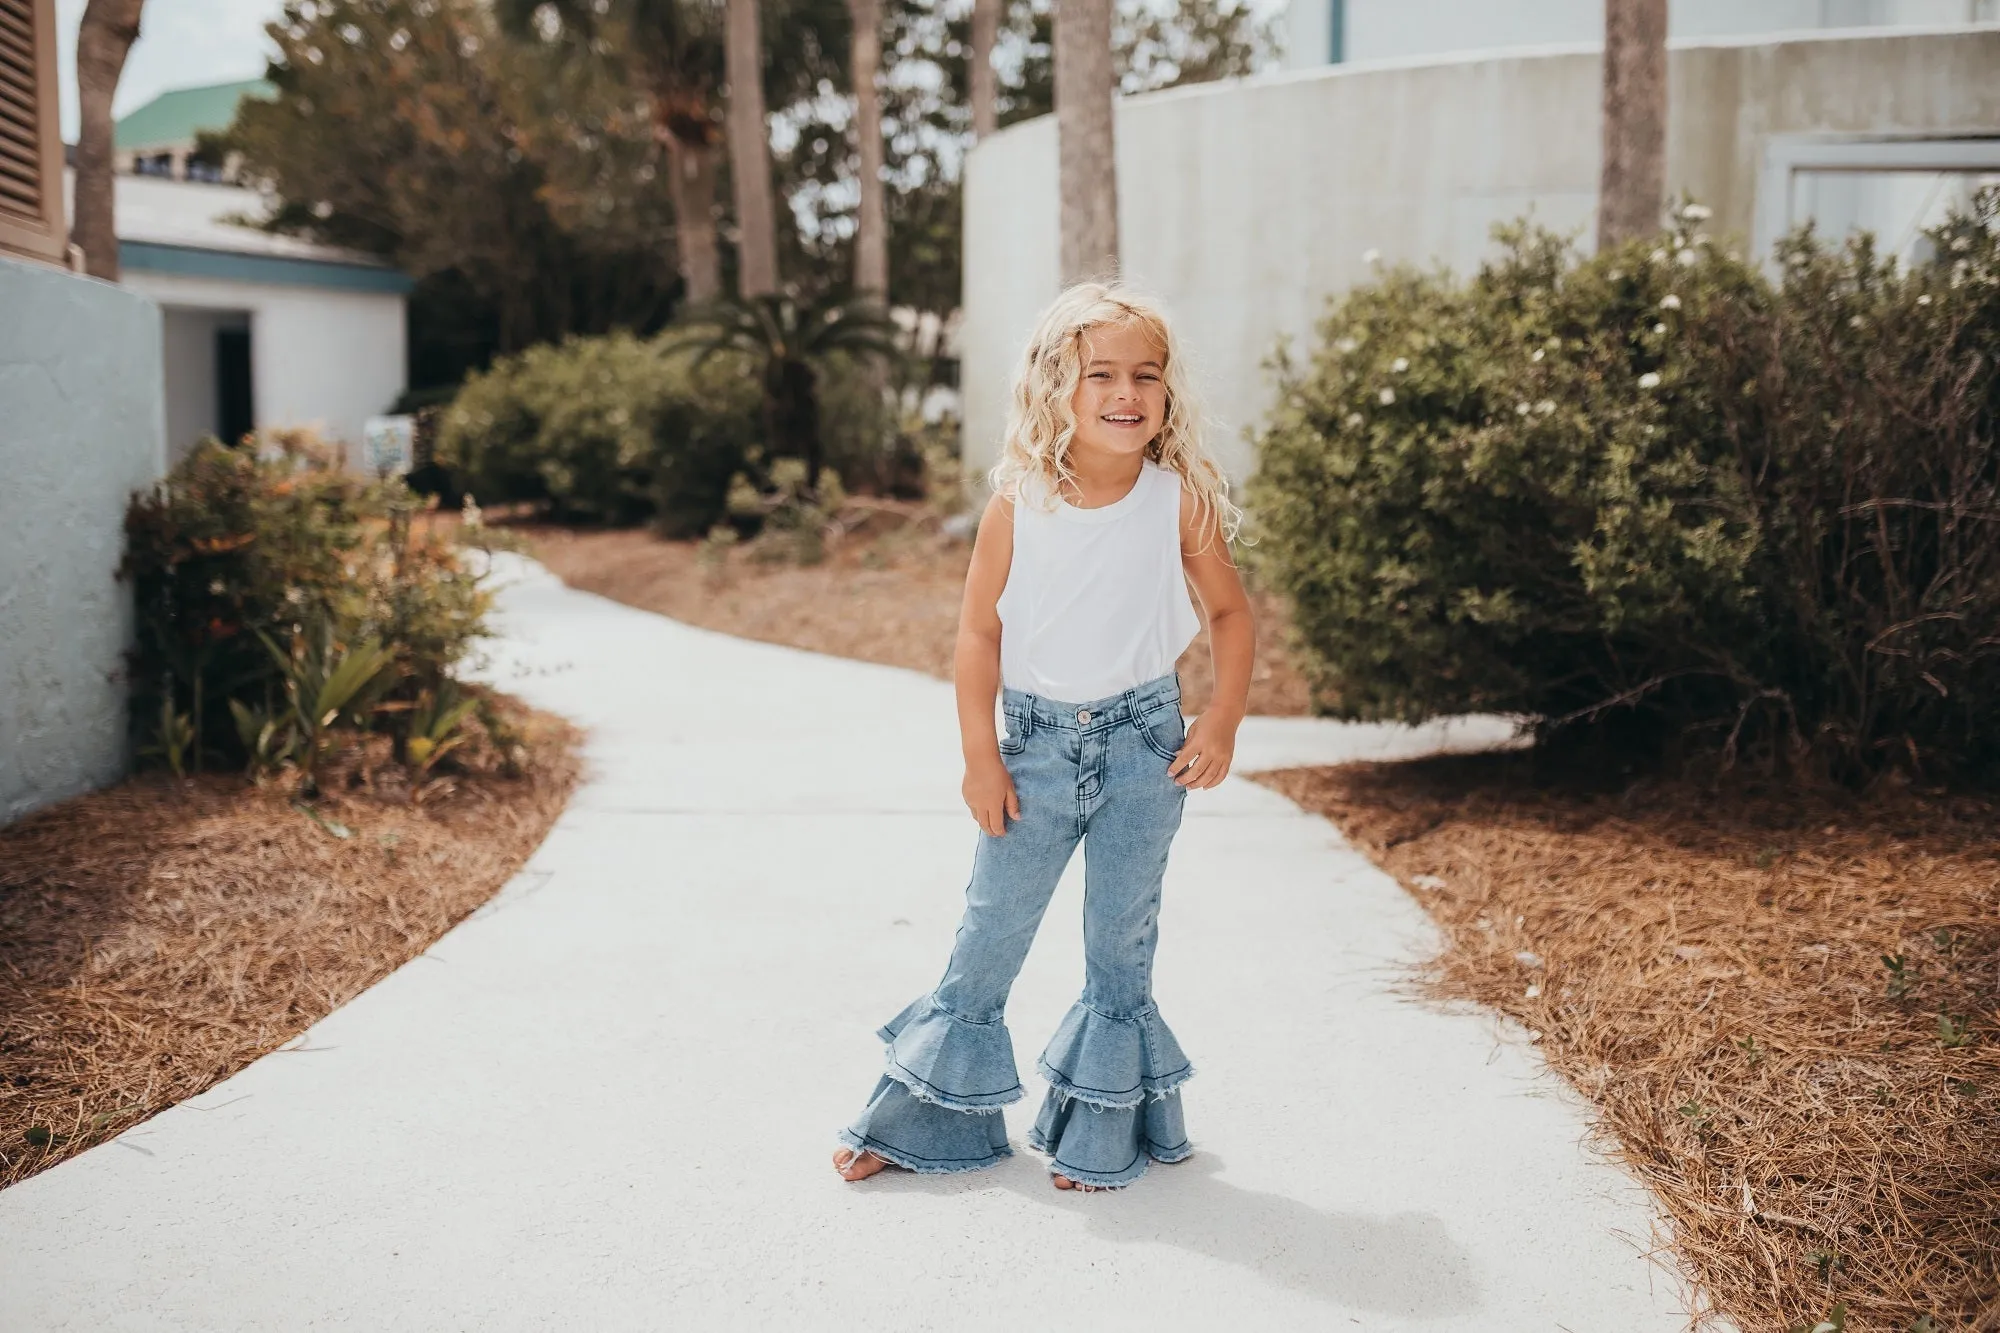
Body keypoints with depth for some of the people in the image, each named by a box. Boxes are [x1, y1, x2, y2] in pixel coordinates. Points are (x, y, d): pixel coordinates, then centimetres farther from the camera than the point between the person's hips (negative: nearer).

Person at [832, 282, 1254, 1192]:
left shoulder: (1179, 499, -8)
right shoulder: (1019, 502, -9)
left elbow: (1230, 610, 4)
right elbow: (979, 629, -4)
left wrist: (1223, 720, -6)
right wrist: (981, 757, -6)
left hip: (1143, 736, 0)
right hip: (1038, 737, 0)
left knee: (1123, 938, 9)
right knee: (991, 930, 9)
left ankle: (1105, 1130, 25)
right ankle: (926, 1115, 24)